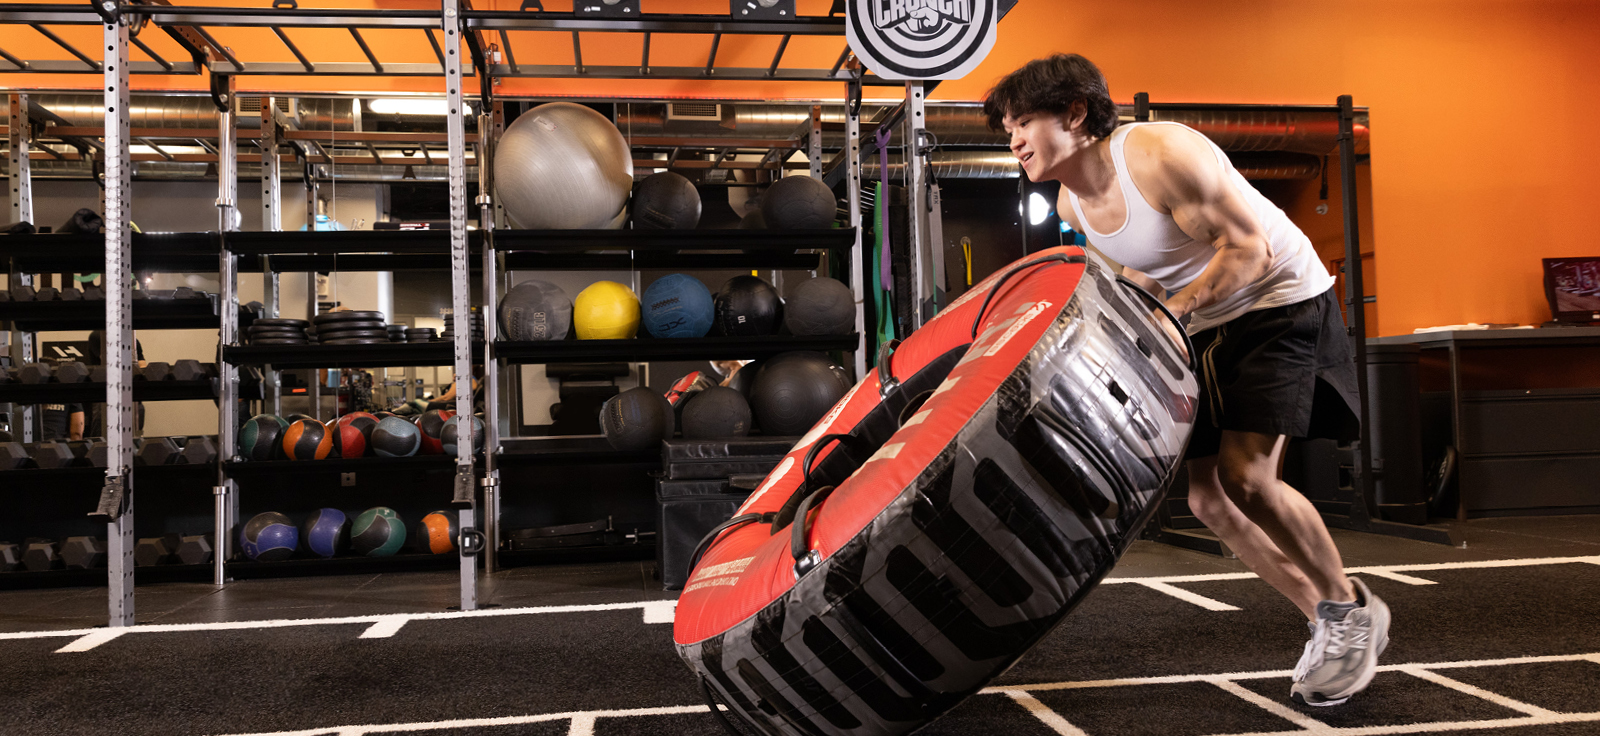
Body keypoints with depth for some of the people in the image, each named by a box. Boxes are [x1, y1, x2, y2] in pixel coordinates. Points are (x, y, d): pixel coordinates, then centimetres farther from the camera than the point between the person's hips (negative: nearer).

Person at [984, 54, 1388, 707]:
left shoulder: (1159, 153, -24)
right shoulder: (1071, 204, -1)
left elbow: (1250, 249, -25)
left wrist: (1171, 313, -31)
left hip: (1281, 301, -8)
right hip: (1205, 327, 8)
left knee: (1245, 476, -21)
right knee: (1208, 498, 1)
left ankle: (1351, 607, 3)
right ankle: (1328, 623, 18)